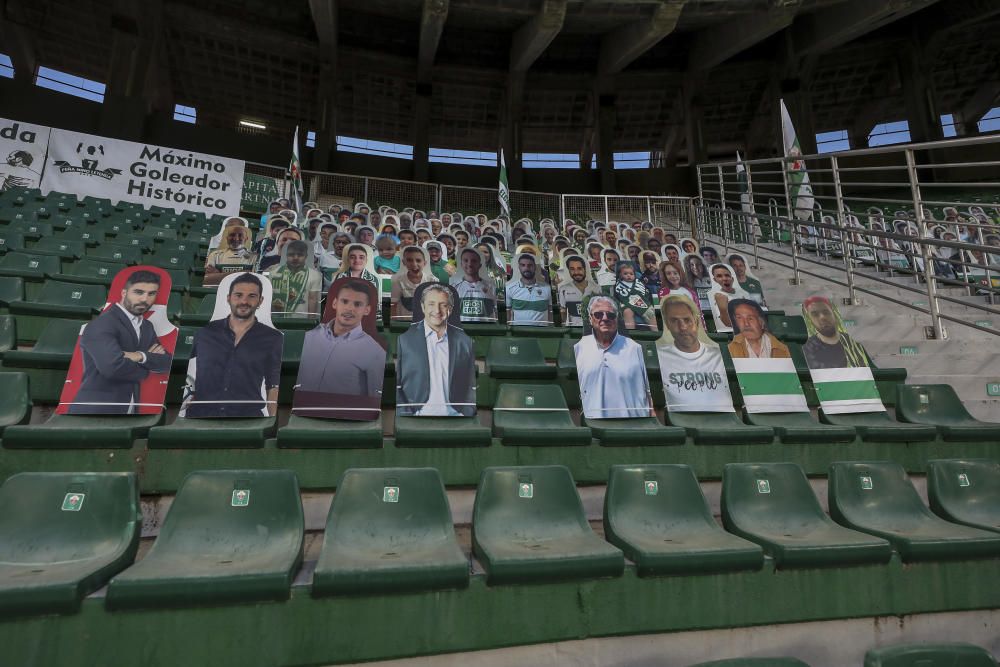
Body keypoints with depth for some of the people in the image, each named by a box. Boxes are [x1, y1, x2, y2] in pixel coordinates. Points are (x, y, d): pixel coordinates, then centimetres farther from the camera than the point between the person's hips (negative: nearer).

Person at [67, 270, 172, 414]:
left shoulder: (147, 327, 10)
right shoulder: (102, 324, -13)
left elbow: (166, 363, 3)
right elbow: (112, 366, -28)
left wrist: (142, 356, -17)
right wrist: (146, 367, -10)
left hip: (128, 409, 8)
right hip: (95, 409, -8)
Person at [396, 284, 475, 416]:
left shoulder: (465, 341, 7)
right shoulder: (404, 337, 1)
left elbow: (472, 386, 11)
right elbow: (395, 385, 2)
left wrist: (466, 413, -1)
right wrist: (407, 415, -7)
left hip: (454, 413, 2)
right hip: (417, 413, -1)